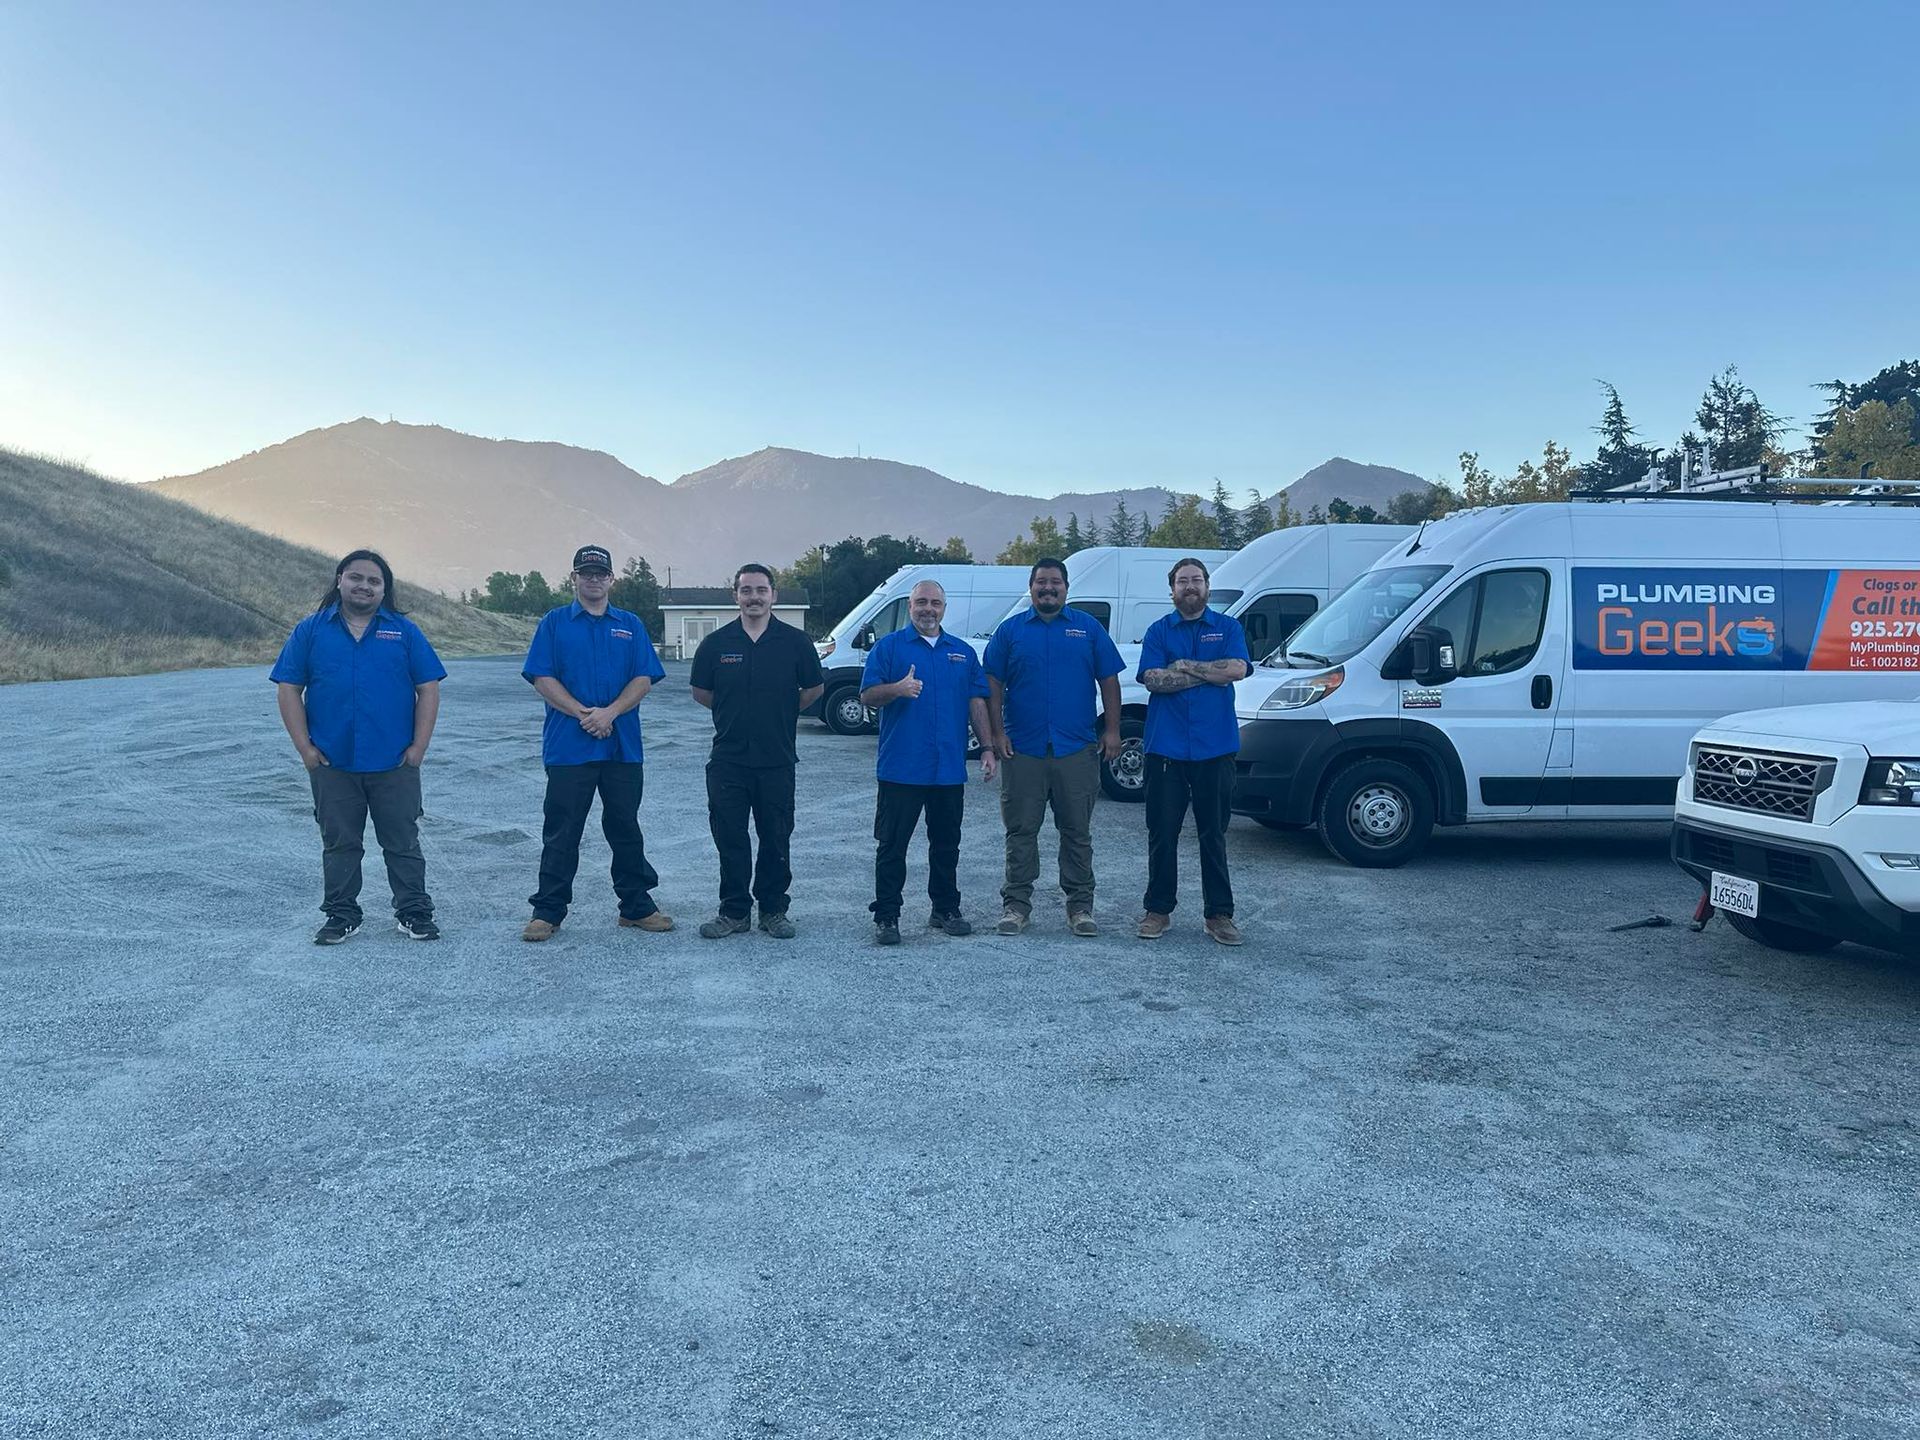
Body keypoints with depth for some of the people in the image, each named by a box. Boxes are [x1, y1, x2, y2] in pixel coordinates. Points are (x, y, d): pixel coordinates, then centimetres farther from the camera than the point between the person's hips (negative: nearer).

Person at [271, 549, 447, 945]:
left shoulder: (404, 632, 5)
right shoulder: (311, 630, 5)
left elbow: (428, 689, 3)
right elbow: (289, 689, 3)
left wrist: (418, 748, -4)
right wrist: (305, 749, -4)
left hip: (395, 764, -1)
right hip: (332, 765, 1)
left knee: (402, 842, 6)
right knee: (340, 844, 11)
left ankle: (414, 913, 15)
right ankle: (341, 915, 22)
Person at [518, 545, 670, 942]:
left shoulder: (631, 625, 12)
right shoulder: (554, 623, 5)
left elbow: (644, 678, 3)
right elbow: (542, 678, -4)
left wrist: (609, 713, -13)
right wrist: (582, 713, -15)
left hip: (623, 746, 2)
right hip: (568, 746, -2)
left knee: (626, 827, 10)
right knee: (561, 831, 2)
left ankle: (637, 905, 20)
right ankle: (548, 910, 11)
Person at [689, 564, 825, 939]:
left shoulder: (795, 641, 0)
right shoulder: (716, 643, 2)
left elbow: (814, 689, 10)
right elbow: (701, 692, 12)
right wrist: (734, 713, 12)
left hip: (777, 758, 0)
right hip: (728, 758, 1)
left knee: (776, 838, 6)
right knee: (729, 837, 4)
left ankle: (773, 910, 18)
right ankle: (734, 911, 15)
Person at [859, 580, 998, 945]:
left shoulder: (963, 652, 14)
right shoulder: (888, 647, 2)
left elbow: (977, 703, 13)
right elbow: (867, 696, -5)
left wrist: (987, 748, 5)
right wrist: (898, 688, -24)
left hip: (950, 769, 4)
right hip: (900, 769, -4)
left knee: (946, 845, 12)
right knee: (892, 846, 0)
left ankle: (946, 910, 24)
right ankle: (886, 916, 7)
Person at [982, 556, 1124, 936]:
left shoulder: (1088, 628, 7)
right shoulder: (1010, 630, 7)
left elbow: (1109, 681, 7)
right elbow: (994, 685, 5)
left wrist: (1112, 730, 0)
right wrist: (997, 732, -4)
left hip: (1077, 750, 0)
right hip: (1022, 750, 0)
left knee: (1077, 833, 6)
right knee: (1021, 832, 4)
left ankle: (1080, 905, 15)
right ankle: (1016, 904, 13)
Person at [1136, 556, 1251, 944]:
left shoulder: (1228, 627, 8)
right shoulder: (1159, 631, 7)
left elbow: (1237, 669, -10)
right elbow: (1153, 680, -7)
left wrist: (1184, 666, -8)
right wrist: (1209, 674, -8)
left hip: (1214, 748, 0)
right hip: (1166, 748, 0)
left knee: (1213, 834, 7)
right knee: (1162, 834, 5)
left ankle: (1219, 914, 14)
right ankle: (1158, 910, 16)